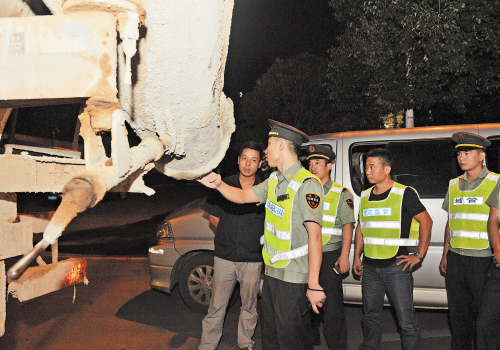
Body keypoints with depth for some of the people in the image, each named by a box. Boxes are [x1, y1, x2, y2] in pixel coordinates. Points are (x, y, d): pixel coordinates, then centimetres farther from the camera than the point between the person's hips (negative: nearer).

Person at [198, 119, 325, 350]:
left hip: (293, 279, -9)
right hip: (272, 272, 9)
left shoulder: (307, 185, -20)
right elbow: (243, 196, 16)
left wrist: (314, 285, -25)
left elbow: (315, 235, -23)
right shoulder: (274, 180, 10)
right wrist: (219, 185, -5)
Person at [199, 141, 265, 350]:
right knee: (216, 307, 6)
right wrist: (229, 233, 5)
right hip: (225, 257, 0)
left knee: (249, 307, 14)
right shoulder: (224, 185, 1)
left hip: (252, 259, 0)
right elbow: (213, 216, 11)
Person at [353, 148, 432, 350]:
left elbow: (426, 221, -5)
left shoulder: (404, 193, -6)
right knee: (370, 316, 15)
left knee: (406, 320, -2)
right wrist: (356, 256, 15)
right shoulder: (365, 196, 12)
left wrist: (419, 255, -7)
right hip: (369, 267, 6)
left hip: (396, 265, -5)